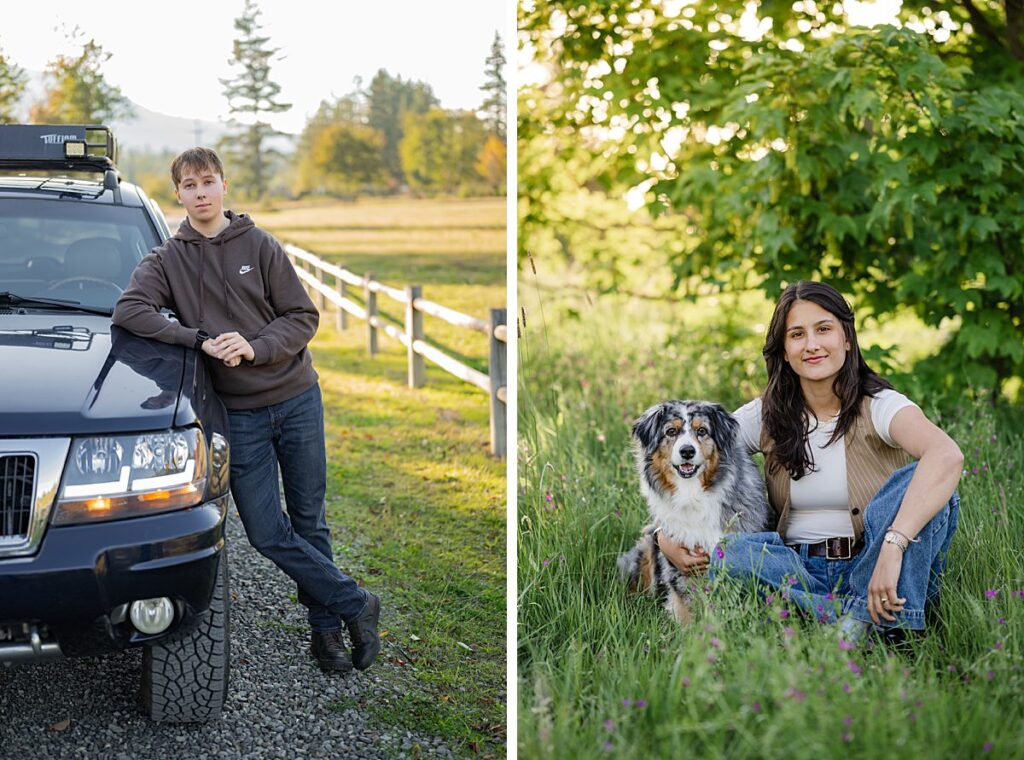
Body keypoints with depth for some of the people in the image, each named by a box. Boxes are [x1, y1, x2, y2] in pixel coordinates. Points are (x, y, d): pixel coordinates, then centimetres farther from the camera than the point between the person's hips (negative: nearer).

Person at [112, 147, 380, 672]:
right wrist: (201, 341, -20)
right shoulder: (168, 259, 3)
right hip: (239, 413, 0)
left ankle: (326, 627, 19)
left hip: (297, 399, 0)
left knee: (309, 521, 7)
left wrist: (254, 348, -19)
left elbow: (303, 317, -1)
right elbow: (127, 311, -12)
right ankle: (356, 606, 9)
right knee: (267, 534, -4)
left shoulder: (260, 246, 2)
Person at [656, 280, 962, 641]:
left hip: (870, 569, -3)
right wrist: (666, 535, -13)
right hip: (798, 570, 3)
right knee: (729, 554, -28)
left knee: (916, 481, -28)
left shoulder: (879, 407, -9)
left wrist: (891, 547, -43)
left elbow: (947, 455, -30)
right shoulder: (765, 416, 3)